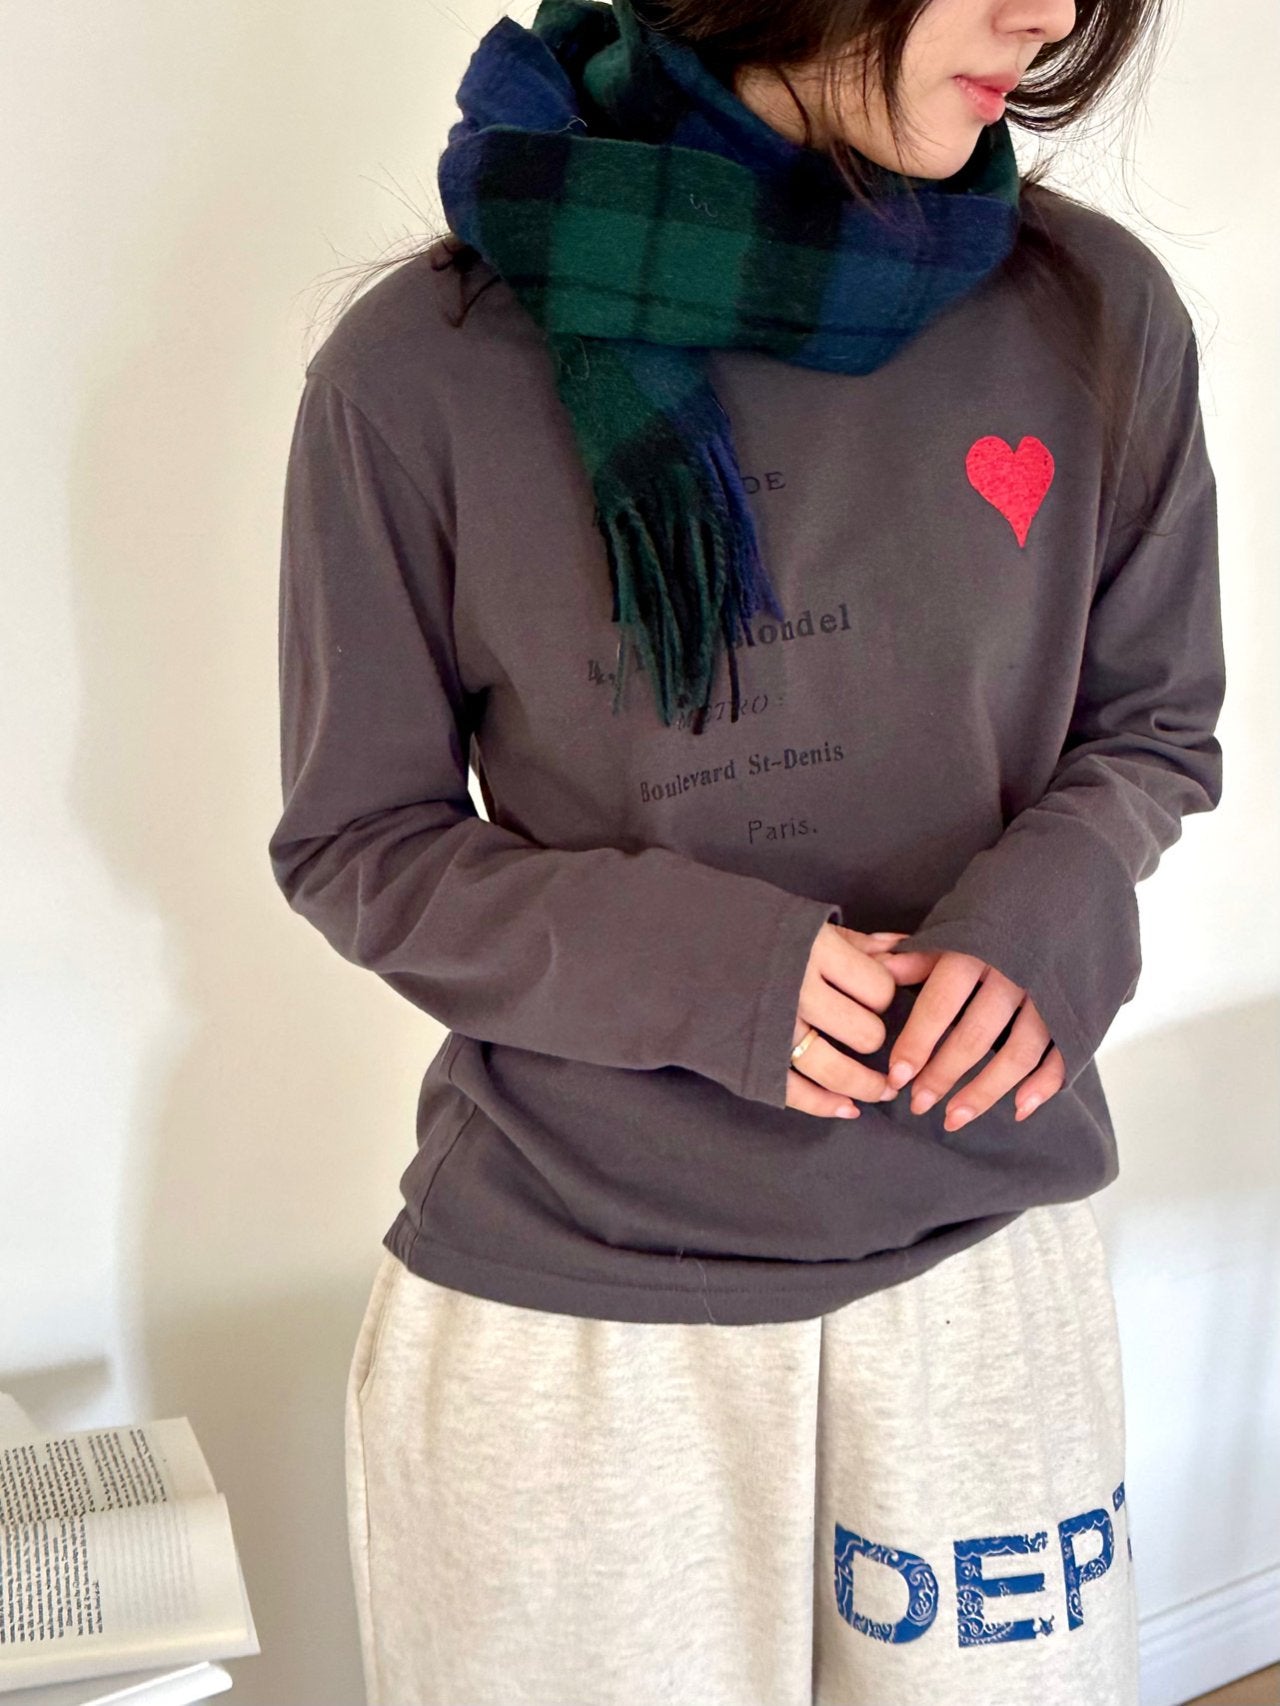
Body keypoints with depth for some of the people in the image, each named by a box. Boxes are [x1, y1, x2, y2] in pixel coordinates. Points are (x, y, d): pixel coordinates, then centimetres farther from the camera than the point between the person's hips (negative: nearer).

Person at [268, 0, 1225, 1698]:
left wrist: (1047, 907, -14)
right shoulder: (423, 369, -12)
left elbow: (1153, 732, 8)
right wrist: (695, 965, -19)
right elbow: (356, 844, -3)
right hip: (564, 1292, -2)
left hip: (984, 1255, 3)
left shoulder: (1098, 317, -5)